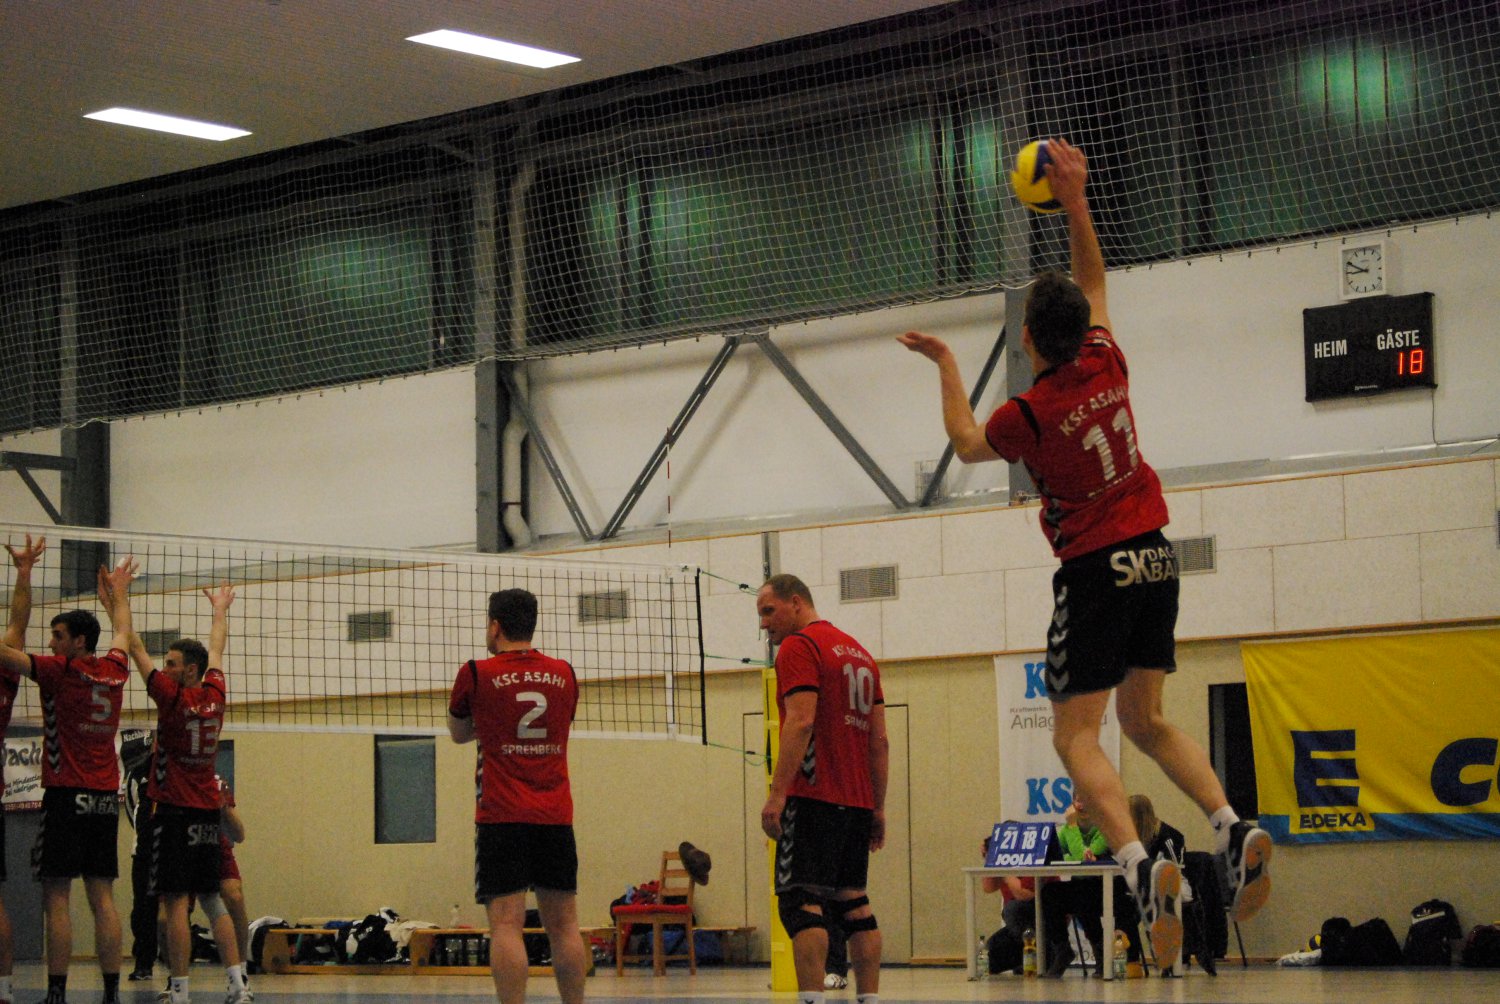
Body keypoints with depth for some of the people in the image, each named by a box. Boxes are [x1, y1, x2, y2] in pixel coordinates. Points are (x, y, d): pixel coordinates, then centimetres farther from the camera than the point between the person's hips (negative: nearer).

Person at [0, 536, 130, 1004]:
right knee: (102, 896, 5)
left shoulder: (62, 671, -7)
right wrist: (117, 593, 48)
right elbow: (121, 634, 31)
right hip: (106, 797, 6)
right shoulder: (115, 672, 10)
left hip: (66, 795, -6)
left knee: (56, 897, -5)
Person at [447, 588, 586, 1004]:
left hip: (502, 817, -4)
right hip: (556, 815, 4)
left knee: (506, 923, -8)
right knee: (563, 924, 8)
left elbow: (459, 733, 14)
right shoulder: (564, 674, 8)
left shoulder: (477, 674, -2)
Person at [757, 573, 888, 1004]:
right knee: (853, 901, 10)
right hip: (857, 803, 8)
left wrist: (777, 793, -19)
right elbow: (880, 739, 19)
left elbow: (801, 721, -17)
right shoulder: (859, 652, 21)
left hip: (813, 800, -8)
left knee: (800, 901, -12)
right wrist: (878, 807, 20)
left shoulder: (799, 646, -5)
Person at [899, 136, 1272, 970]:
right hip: (1155, 556, 6)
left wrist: (947, 366, 22)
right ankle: (1233, 827, -6)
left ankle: (1141, 864, -27)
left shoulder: (1030, 413, -13)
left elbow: (968, 445, 11)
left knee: (1077, 734, -5)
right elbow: (1094, 282, 20)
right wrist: (1076, 202, 21)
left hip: (1097, 569, -6)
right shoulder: (1107, 364, 0)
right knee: (1146, 719, 15)